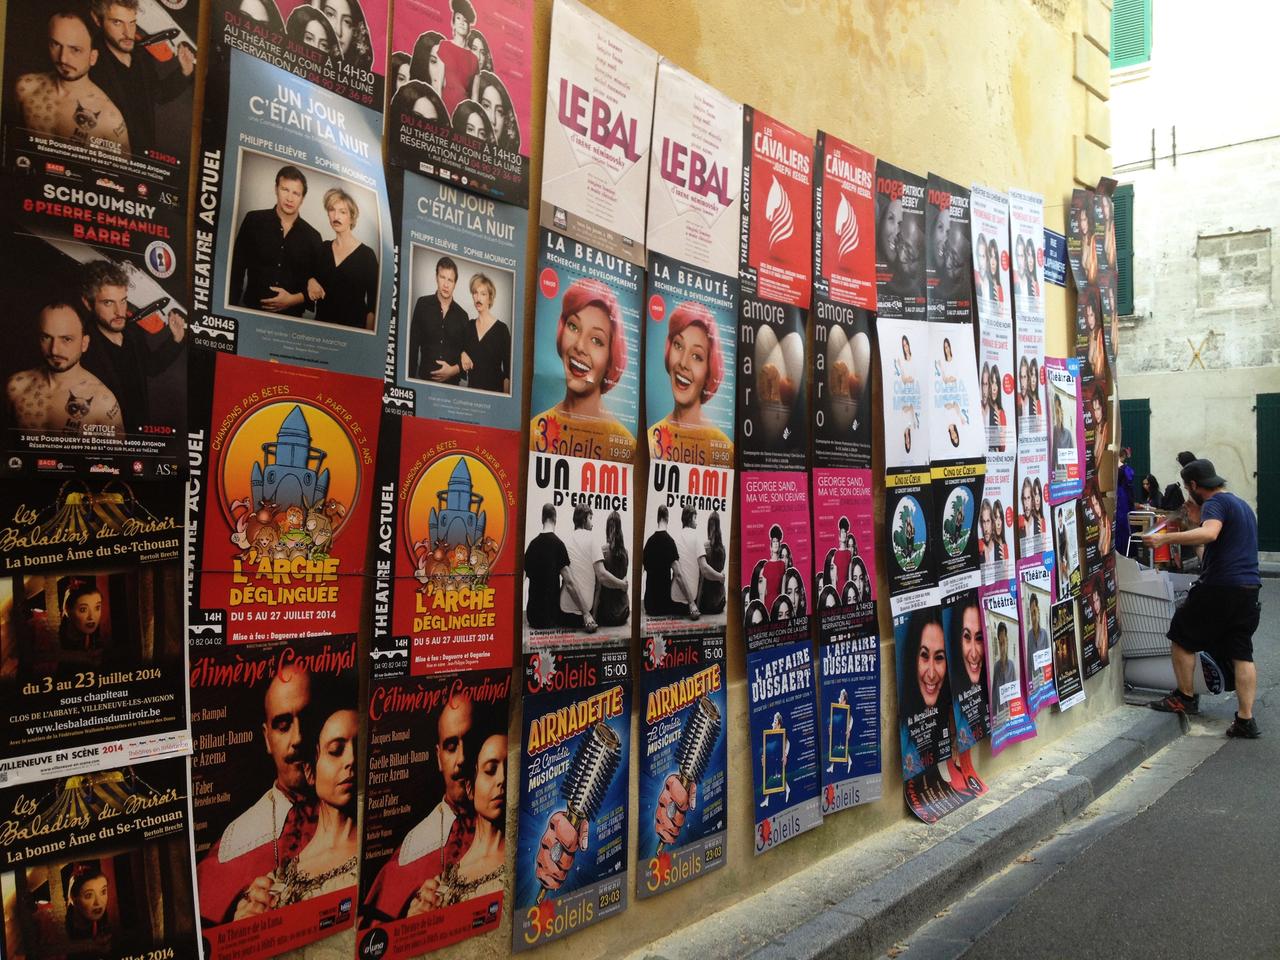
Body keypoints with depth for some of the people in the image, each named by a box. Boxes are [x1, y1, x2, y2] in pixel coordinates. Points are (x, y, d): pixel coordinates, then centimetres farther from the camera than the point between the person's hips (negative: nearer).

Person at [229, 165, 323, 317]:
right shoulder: (253, 220, 0)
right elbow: (236, 268, 0)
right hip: (251, 309, 0)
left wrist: (293, 299, -11)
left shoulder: (312, 237, 1)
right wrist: (232, 307, -6)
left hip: (291, 316, 1)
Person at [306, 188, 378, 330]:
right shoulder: (322, 248, 6)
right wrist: (310, 281, -3)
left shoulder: (367, 254, -7)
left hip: (353, 327, -4)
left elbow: (373, 303, -8)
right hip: (322, 323, 4)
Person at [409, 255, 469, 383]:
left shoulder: (462, 315, 3)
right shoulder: (422, 304, 0)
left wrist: (453, 370, -9)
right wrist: (410, 377, -5)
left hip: (452, 382, 1)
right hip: (424, 378, -1)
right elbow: (413, 345, -1)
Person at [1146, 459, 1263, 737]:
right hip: (1249, 589, 9)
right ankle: (1245, 720, 6)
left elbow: (1209, 533, -31)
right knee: (1242, 654, 8)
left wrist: (1165, 538, -30)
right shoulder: (1242, 504, 21)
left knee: (1182, 636, 9)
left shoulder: (1215, 502, -9)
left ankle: (1185, 697, 17)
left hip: (1219, 587, -8)